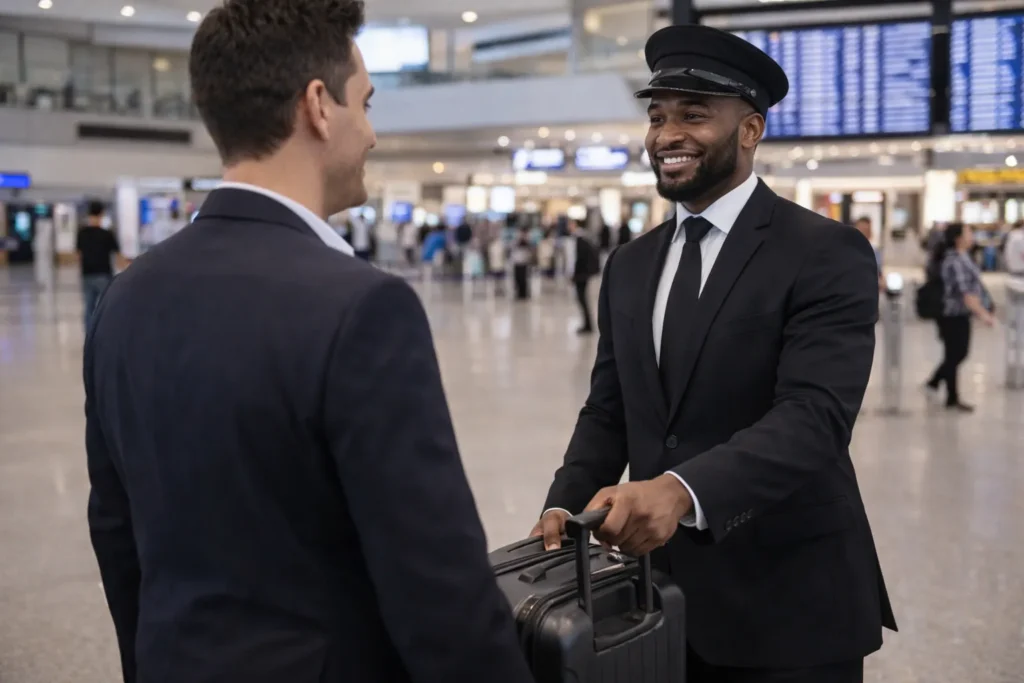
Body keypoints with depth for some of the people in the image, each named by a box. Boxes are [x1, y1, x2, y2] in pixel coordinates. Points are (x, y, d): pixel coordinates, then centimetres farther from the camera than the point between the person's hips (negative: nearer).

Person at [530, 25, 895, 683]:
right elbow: (608, 412, 9)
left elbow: (815, 415, -22)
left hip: (789, 604, -5)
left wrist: (682, 489, -37)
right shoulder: (629, 266, 8)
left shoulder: (827, 253, -11)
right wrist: (565, 505, -9)